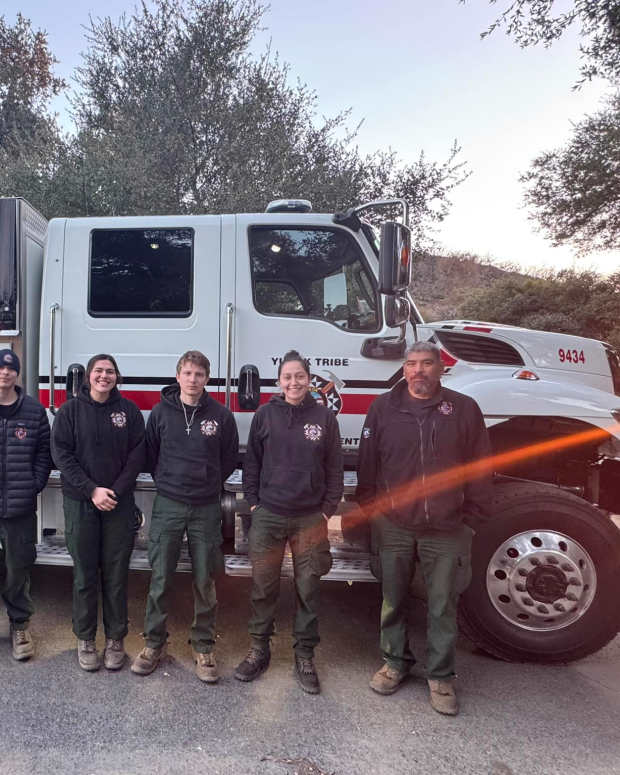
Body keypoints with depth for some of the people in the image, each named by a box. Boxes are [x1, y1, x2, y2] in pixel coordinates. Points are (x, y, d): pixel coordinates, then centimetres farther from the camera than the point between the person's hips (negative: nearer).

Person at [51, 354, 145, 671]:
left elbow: (137, 455, -1)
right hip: (80, 503, 0)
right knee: (85, 574, 8)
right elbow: (61, 454, -4)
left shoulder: (129, 410, 3)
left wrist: (115, 492, -11)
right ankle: (85, 639, 24)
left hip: (119, 504, 0)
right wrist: (92, 490, -13)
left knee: (116, 574, 6)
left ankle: (115, 639, 21)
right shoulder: (70, 411, 2)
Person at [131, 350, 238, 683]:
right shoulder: (161, 412, 0)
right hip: (167, 506, 1)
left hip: (206, 509, 0)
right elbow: (150, 455, 11)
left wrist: (209, 485, 9)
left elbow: (229, 459, 8)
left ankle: (203, 647, 23)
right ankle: (154, 643, 26)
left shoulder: (221, 416, -2)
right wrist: (166, 481, 10)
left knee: (204, 582, 8)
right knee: (159, 579, 7)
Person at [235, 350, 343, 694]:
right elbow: (252, 461, 7)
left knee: (308, 588, 9)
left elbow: (334, 468, 4)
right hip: (268, 515, 0)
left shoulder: (324, 417, 1)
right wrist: (253, 501, 2)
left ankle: (305, 656, 26)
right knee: (263, 586, 10)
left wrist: (328, 509, 0)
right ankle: (258, 649, 30)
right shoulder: (265, 415, 2)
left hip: (310, 518, 0)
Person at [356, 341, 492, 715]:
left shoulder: (464, 408, -1)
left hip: (447, 530, -1)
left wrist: (471, 518, 0)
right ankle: (396, 662, 36)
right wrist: (372, 511, 3)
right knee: (394, 601, 15)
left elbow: (481, 468, 2)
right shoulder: (383, 408, 1)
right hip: (394, 526, 1)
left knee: (443, 607, 11)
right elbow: (368, 464, 4)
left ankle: (441, 676, 29)